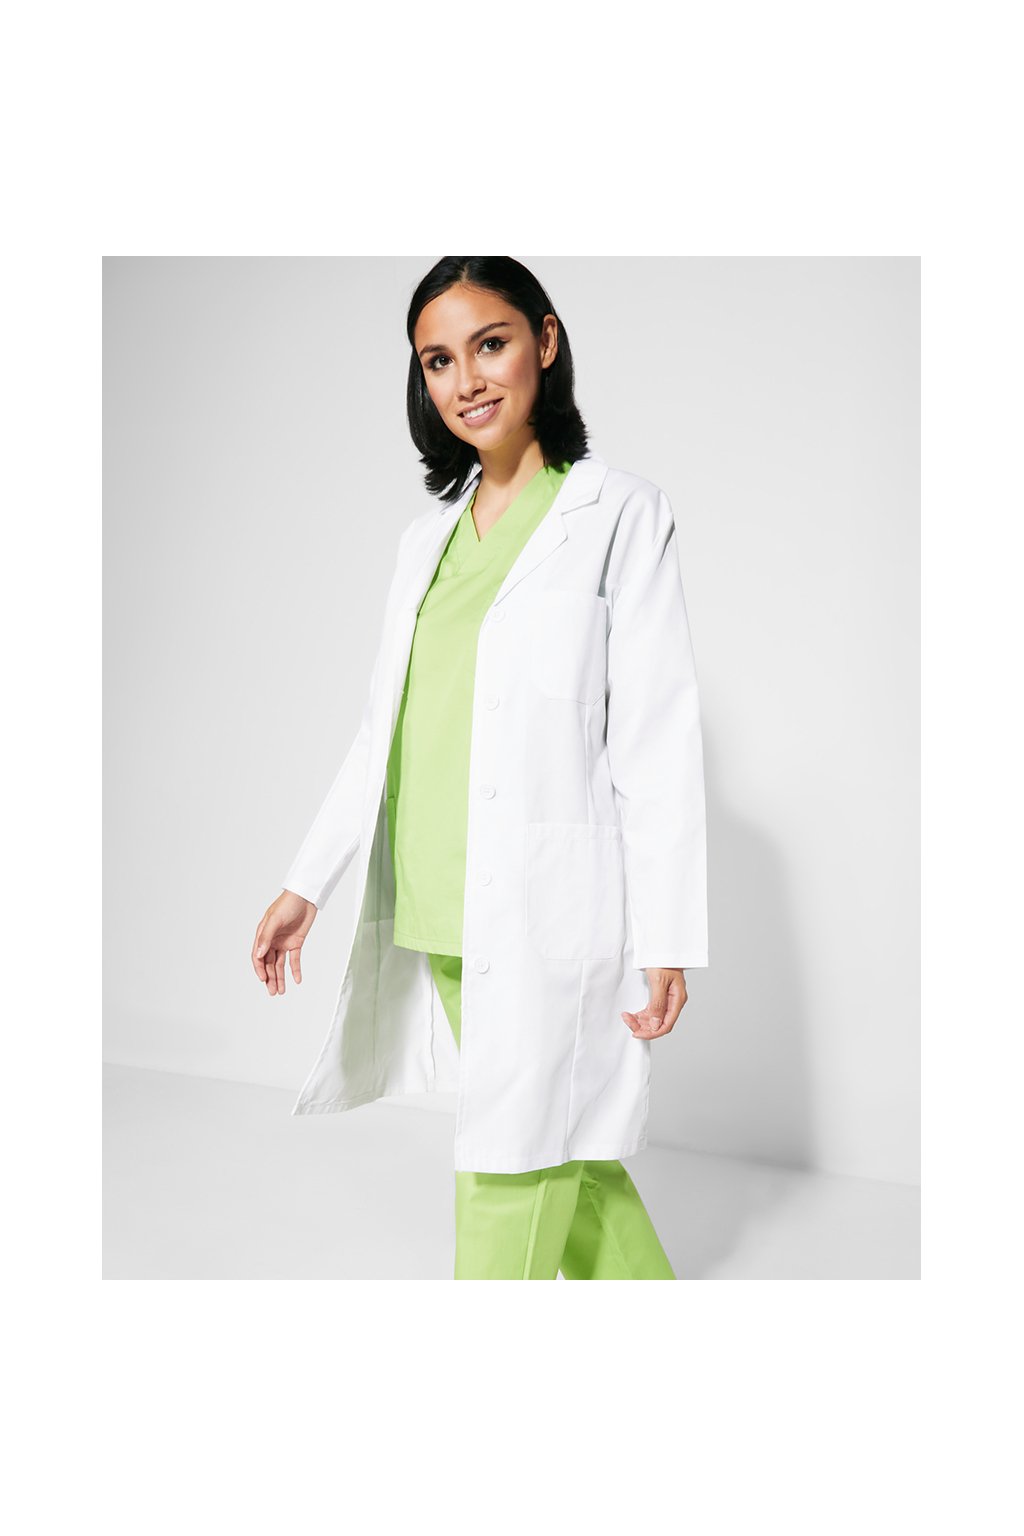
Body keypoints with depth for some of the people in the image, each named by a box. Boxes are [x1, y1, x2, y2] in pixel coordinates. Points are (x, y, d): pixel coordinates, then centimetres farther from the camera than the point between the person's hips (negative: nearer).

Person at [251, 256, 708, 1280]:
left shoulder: (620, 514, -2)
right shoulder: (428, 536, 14)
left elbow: (657, 737, -7)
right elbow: (384, 726, 15)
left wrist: (667, 938, -10)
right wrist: (308, 883, 11)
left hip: (548, 913, -5)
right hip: (437, 913, 6)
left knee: (515, 1172, 1)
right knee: (558, 1150, 16)